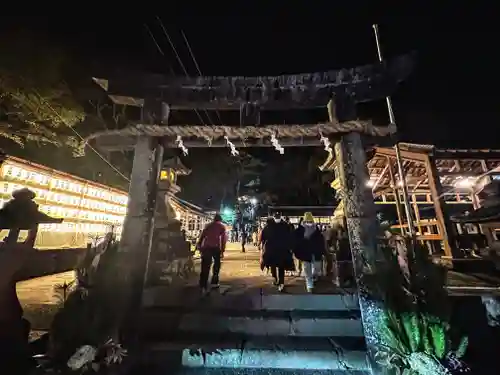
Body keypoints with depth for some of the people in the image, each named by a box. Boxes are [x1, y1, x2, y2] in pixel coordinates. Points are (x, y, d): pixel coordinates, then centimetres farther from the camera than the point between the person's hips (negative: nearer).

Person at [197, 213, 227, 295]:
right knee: (217, 264, 18)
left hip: (206, 247, 2)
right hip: (215, 247, -2)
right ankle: (214, 282, 18)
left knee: (205, 266, 4)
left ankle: (203, 286, -2)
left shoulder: (208, 225, 23)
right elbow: (223, 238, 3)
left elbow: (202, 236, 14)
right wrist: (222, 250, 2)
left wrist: (199, 246, 12)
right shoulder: (222, 226, 14)